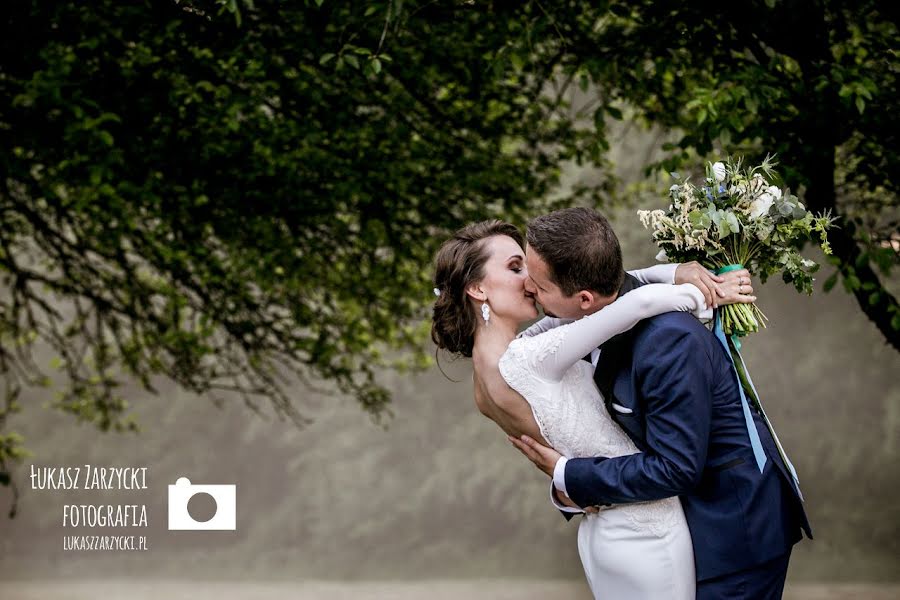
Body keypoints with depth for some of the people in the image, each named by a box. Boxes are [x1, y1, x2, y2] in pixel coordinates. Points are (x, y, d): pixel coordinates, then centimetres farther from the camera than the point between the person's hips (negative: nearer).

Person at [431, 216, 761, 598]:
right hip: (646, 533, -9)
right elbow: (639, 303, -28)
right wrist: (705, 294, -10)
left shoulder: (488, 370, 5)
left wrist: (676, 272, -5)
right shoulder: (527, 359, -22)